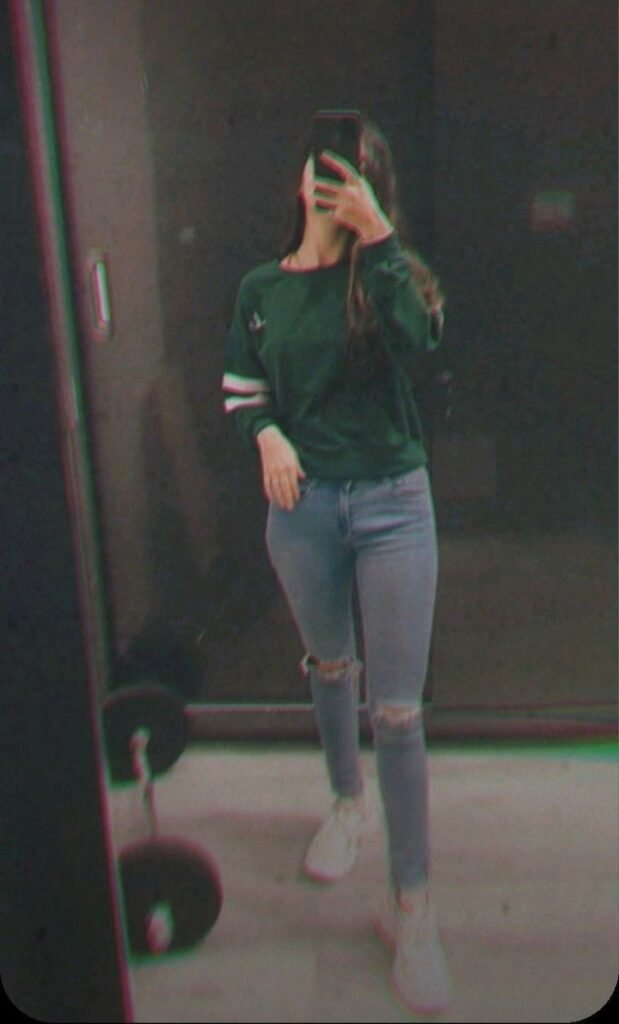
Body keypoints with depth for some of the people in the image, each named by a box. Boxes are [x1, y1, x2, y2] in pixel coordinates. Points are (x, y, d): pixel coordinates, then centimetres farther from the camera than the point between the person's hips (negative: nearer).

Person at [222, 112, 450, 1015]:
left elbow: (419, 340, -22)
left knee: (398, 709, -3)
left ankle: (412, 905, 9)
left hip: (392, 504, -2)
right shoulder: (261, 288, 4)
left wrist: (376, 233, -24)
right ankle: (347, 802, 47)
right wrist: (268, 437, -8)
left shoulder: (391, 273, -1)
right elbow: (239, 389, 12)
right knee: (330, 667, 20)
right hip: (301, 504, 3)